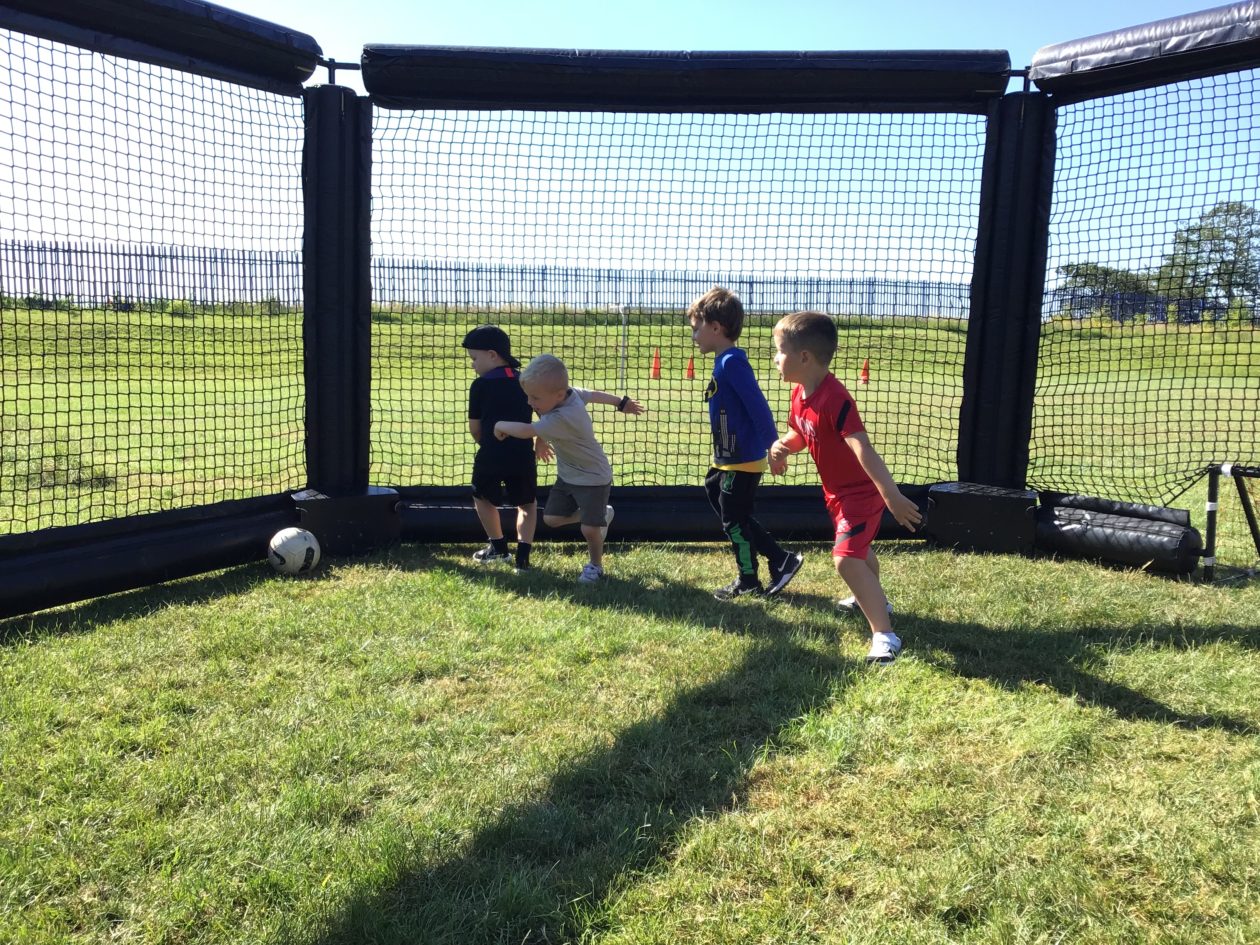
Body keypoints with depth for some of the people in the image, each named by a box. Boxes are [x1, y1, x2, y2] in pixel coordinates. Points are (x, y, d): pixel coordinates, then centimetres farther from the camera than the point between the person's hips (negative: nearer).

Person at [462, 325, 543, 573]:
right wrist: (541, 442, 27)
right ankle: (523, 554, 4)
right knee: (527, 504, 19)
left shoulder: (480, 385, -3)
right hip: (523, 455, 2)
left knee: (483, 498, 25)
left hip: (490, 456, -2)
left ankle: (498, 546, 32)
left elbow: (474, 427, 2)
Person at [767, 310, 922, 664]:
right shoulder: (800, 394, -3)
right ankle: (874, 601, 57)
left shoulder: (834, 398, -32)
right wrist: (781, 446, -11)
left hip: (861, 492, -10)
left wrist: (891, 495, -47)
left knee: (846, 559, -23)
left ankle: (884, 635, -16)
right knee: (858, 549, 31)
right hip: (838, 491, 10)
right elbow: (798, 435, 13)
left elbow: (862, 448, -41)